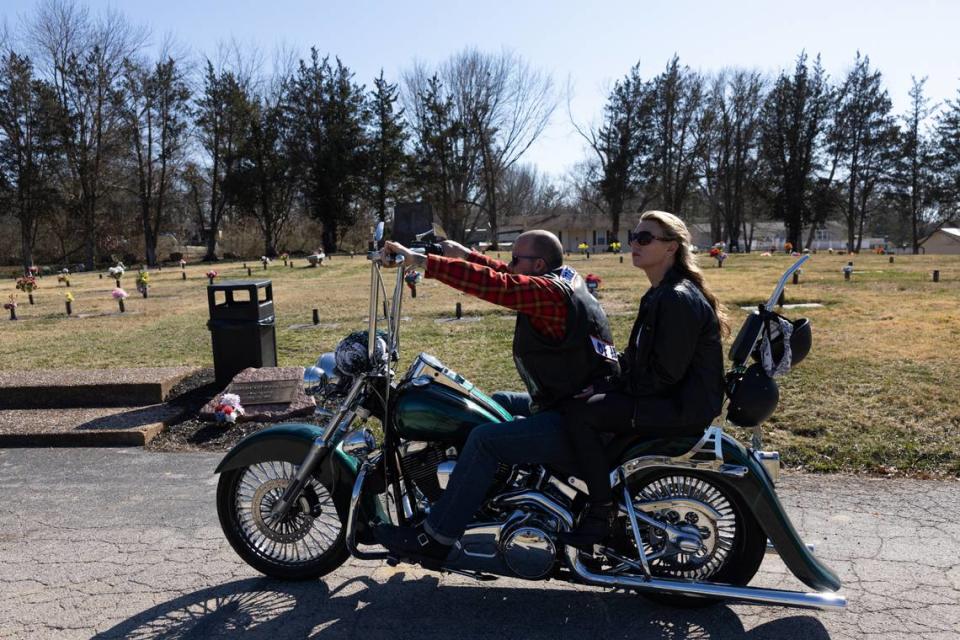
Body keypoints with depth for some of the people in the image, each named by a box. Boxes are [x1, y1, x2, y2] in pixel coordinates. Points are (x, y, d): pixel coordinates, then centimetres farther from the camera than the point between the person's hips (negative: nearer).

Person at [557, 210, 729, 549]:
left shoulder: (679, 299, -20)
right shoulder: (660, 294, 12)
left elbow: (665, 374, -23)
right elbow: (641, 357, 18)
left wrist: (608, 387, -16)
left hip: (682, 407, -10)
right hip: (668, 397, 11)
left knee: (578, 412, -19)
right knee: (590, 399, 15)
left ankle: (601, 512, -8)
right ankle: (596, 492, 24)